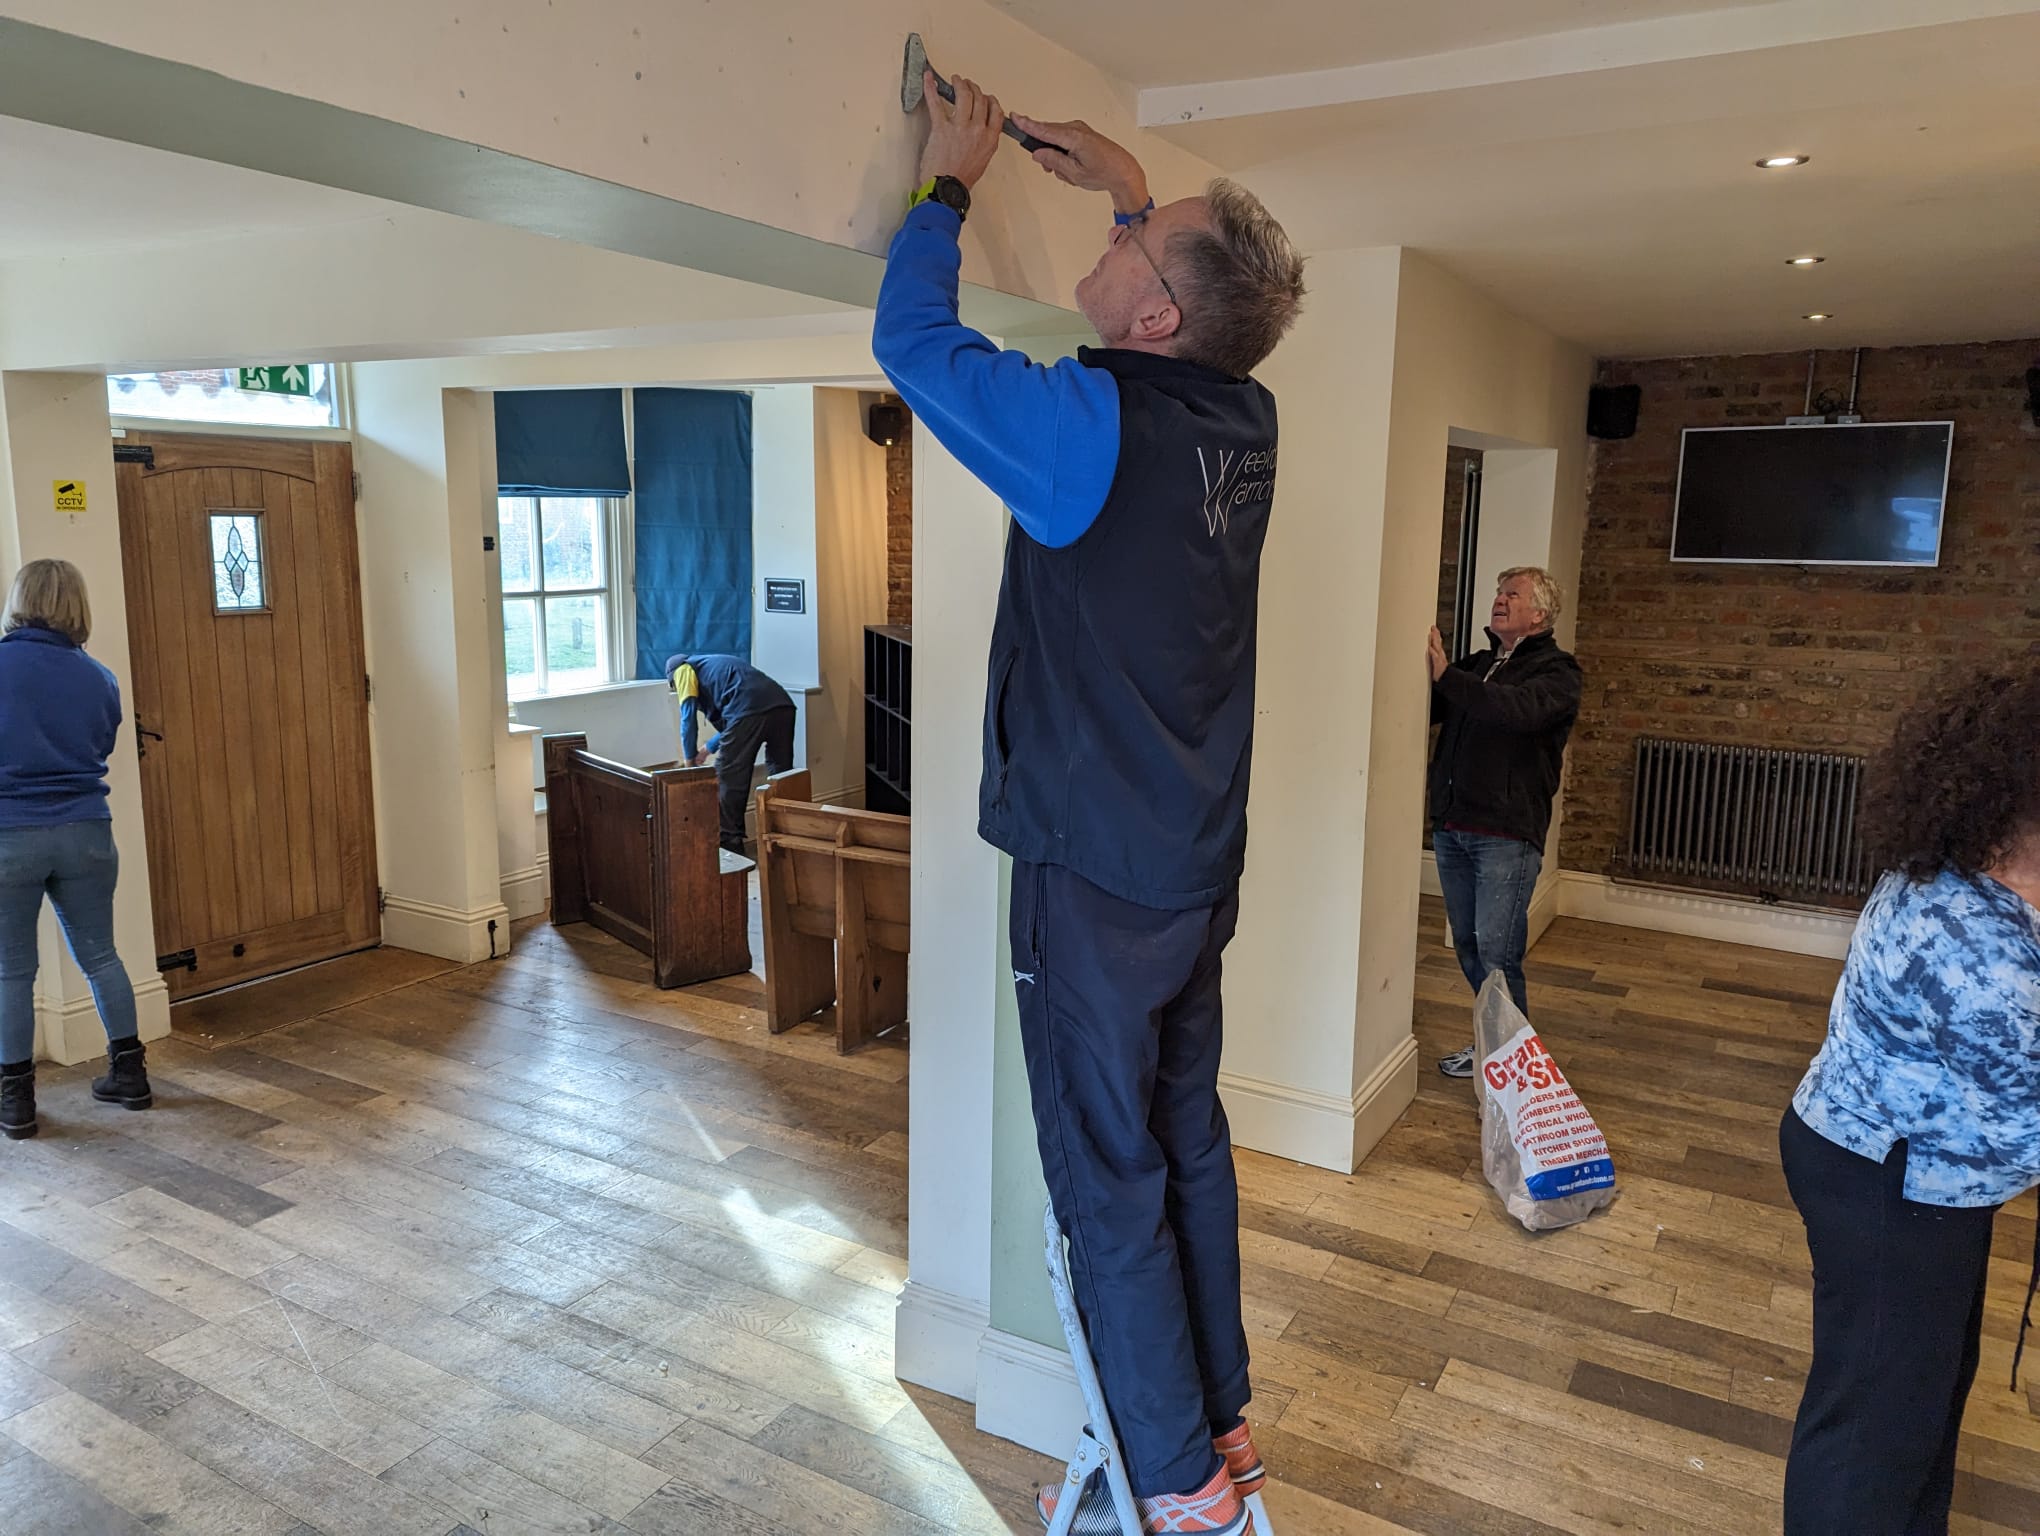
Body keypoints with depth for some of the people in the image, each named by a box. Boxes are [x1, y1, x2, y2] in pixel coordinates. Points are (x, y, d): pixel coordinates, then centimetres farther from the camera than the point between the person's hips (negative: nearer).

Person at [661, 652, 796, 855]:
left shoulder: (683, 669, 19)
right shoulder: (711, 666, 41)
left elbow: (688, 720, 10)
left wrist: (689, 763, 20)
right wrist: (707, 749, 54)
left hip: (749, 709, -7)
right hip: (782, 705, 7)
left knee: (729, 782, 5)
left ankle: (730, 847, 11)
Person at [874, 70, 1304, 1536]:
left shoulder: (1093, 424, -20)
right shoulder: (1245, 421, 1)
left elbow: (913, 339, -7)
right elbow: (1191, 341, 26)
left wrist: (953, 181, 7)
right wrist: (1130, 189, 26)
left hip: (1097, 874, -7)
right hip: (1201, 864, 8)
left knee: (1109, 1177, 6)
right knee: (1189, 1139, 19)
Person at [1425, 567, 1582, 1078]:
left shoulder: (1557, 674, -3)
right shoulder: (1475, 665, 17)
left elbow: (1519, 708, -25)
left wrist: (1446, 676, -27)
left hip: (1507, 835, -6)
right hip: (1451, 826, 6)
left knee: (1497, 955, -9)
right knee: (1468, 945, 12)